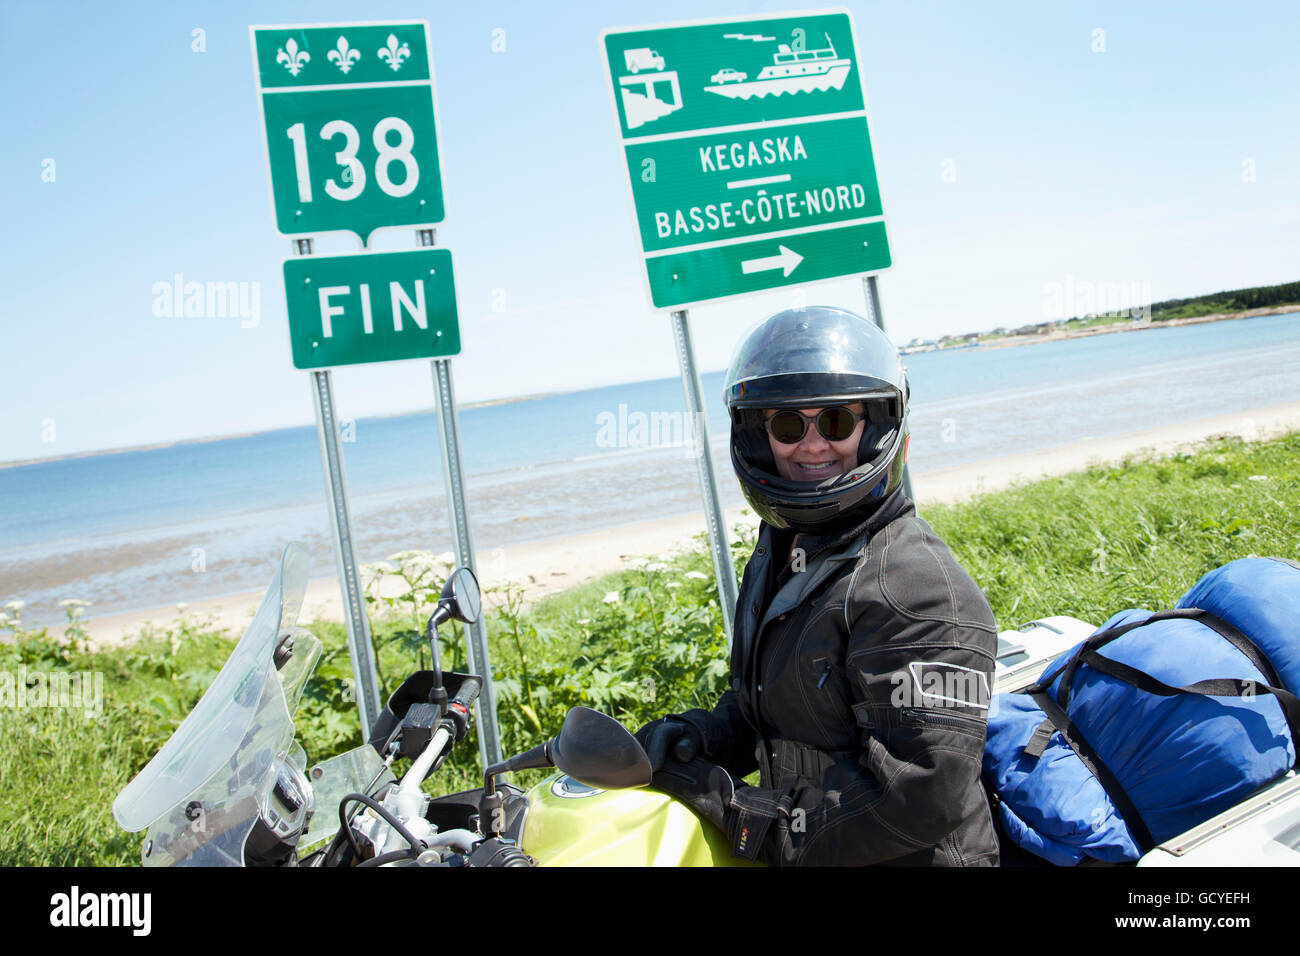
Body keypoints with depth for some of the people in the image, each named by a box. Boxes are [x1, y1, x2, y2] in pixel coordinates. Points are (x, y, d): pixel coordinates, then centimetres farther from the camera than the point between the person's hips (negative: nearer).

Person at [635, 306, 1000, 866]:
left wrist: (740, 812, -19)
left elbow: (922, 791, -25)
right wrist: (698, 734, -3)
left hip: (899, 860, -7)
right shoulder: (777, 555, 7)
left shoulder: (917, 588, -20)